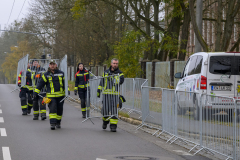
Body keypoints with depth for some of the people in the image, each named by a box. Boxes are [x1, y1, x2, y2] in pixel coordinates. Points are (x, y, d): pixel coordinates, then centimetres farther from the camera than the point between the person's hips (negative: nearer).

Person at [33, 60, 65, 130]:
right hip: (51, 96, -2)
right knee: (52, 108, -17)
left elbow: (65, 83, 16)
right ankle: (52, 123, -18)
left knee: (59, 109, 8)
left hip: (60, 95, 3)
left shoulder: (61, 73, 7)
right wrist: (35, 92, -5)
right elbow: (40, 84, 1)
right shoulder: (46, 75, 1)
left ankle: (58, 123, 25)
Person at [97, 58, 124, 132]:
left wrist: (118, 80, -34)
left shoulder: (120, 73, 6)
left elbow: (121, 80, -14)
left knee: (114, 110, -6)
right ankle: (105, 121, 27)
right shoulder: (106, 72, 14)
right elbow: (101, 82, 21)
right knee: (105, 109, -1)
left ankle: (113, 125, -2)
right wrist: (99, 90, 18)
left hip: (115, 94, -2)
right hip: (106, 93, 2)